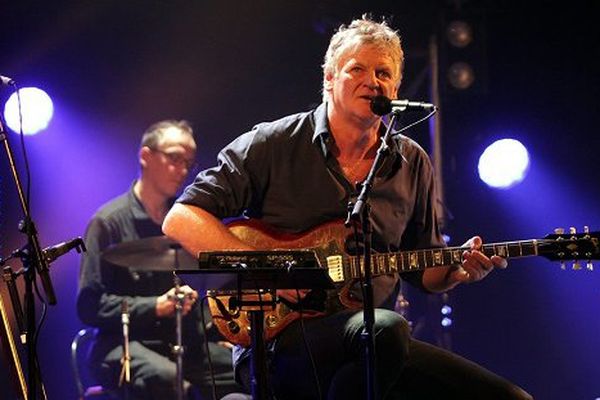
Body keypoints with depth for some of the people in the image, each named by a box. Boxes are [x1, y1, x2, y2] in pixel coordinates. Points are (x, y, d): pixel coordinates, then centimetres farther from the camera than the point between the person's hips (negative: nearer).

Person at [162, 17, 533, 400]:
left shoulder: (413, 165, 12)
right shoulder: (273, 145, 0)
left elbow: (425, 271, 21)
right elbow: (181, 218, -5)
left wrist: (457, 270, -3)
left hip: (377, 342, 5)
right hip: (277, 341, -5)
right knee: (387, 329, -37)